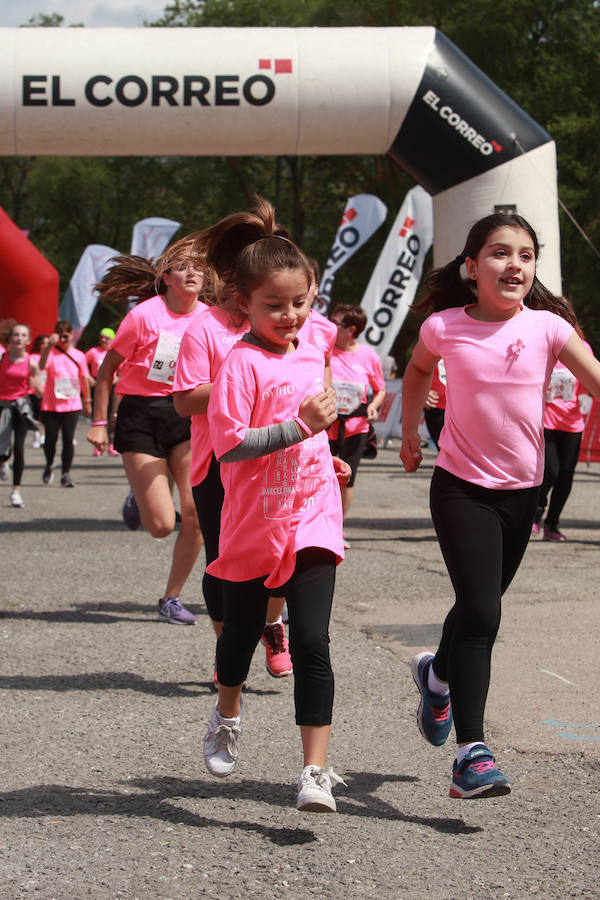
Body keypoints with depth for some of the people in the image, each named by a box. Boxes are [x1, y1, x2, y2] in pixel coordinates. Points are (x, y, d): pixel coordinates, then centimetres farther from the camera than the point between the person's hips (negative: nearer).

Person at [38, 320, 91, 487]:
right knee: (50, 439, 2)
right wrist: (49, 346, -37)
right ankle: (49, 465, 30)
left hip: (72, 405, 1)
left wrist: (87, 401, 16)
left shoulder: (78, 355, 6)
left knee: (68, 439, -5)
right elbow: (42, 366, -25)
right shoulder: (51, 352, -3)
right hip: (51, 405, -1)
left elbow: (84, 379, 14)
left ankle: (66, 474, 1)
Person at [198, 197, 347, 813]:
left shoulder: (310, 351, 8)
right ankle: (227, 717, 47)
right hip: (253, 524, -3)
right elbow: (228, 443, -22)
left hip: (311, 519, 3)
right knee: (242, 629, 17)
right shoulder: (242, 363, -13)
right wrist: (299, 426, -26)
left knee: (311, 642, -8)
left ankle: (316, 772, -8)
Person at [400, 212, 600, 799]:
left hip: (521, 490, 3)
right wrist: (410, 431, 17)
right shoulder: (444, 327, -7)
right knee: (480, 613, -15)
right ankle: (471, 752, -14)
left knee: (480, 609, 18)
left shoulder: (547, 327, -7)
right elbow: (418, 369, 16)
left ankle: (437, 674, 51)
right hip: (460, 487, -3)